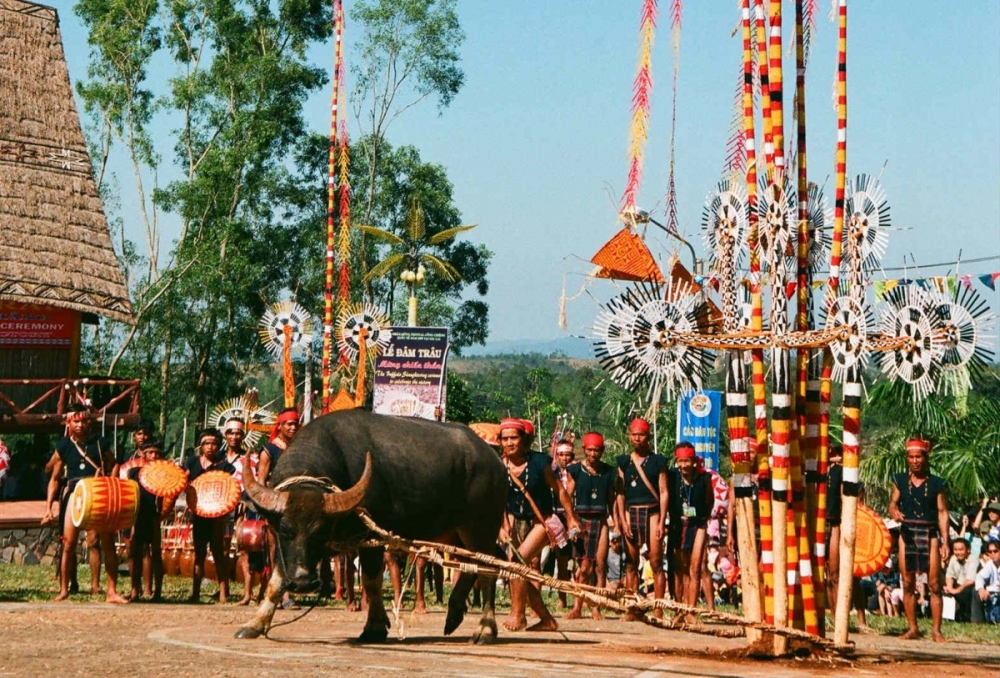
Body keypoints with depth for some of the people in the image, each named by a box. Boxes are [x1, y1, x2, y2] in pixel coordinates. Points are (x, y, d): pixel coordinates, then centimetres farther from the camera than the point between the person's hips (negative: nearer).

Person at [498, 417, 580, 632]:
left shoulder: (538, 462, -11)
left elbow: (559, 489, -3)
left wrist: (571, 518, -1)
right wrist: (502, 527, -20)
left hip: (541, 522, -4)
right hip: (516, 522, 4)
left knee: (518, 559, -23)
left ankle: (518, 614, -14)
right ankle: (547, 619, 18)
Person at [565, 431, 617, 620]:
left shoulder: (608, 472, 10)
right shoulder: (575, 469, 3)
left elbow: (611, 500, 15)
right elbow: (567, 498, 1)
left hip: (601, 521, 2)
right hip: (581, 519, -2)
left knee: (600, 565, -2)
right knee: (584, 567, -7)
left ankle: (596, 608, 3)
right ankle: (577, 607, 0)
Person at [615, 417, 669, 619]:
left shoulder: (657, 461, 5)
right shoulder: (623, 462, 11)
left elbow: (664, 492, 2)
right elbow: (620, 493, 8)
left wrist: (661, 522, -6)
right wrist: (622, 520, -2)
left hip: (652, 513, -2)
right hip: (630, 513, 2)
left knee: (656, 563, -5)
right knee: (631, 564, 3)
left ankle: (658, 609, -4)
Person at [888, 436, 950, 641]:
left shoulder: (937, 483, 3)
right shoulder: (900, 480, 8)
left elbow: (942, 512, 1)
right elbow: (893, 503, 6)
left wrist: (945, 541, -5)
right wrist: (894, 511, -19)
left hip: (930, 534, -2)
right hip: (907, 533, 2)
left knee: (934, 585, -4)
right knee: (908, 584, 4)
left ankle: (936, 630, -1)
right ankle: (913, 628, 11)